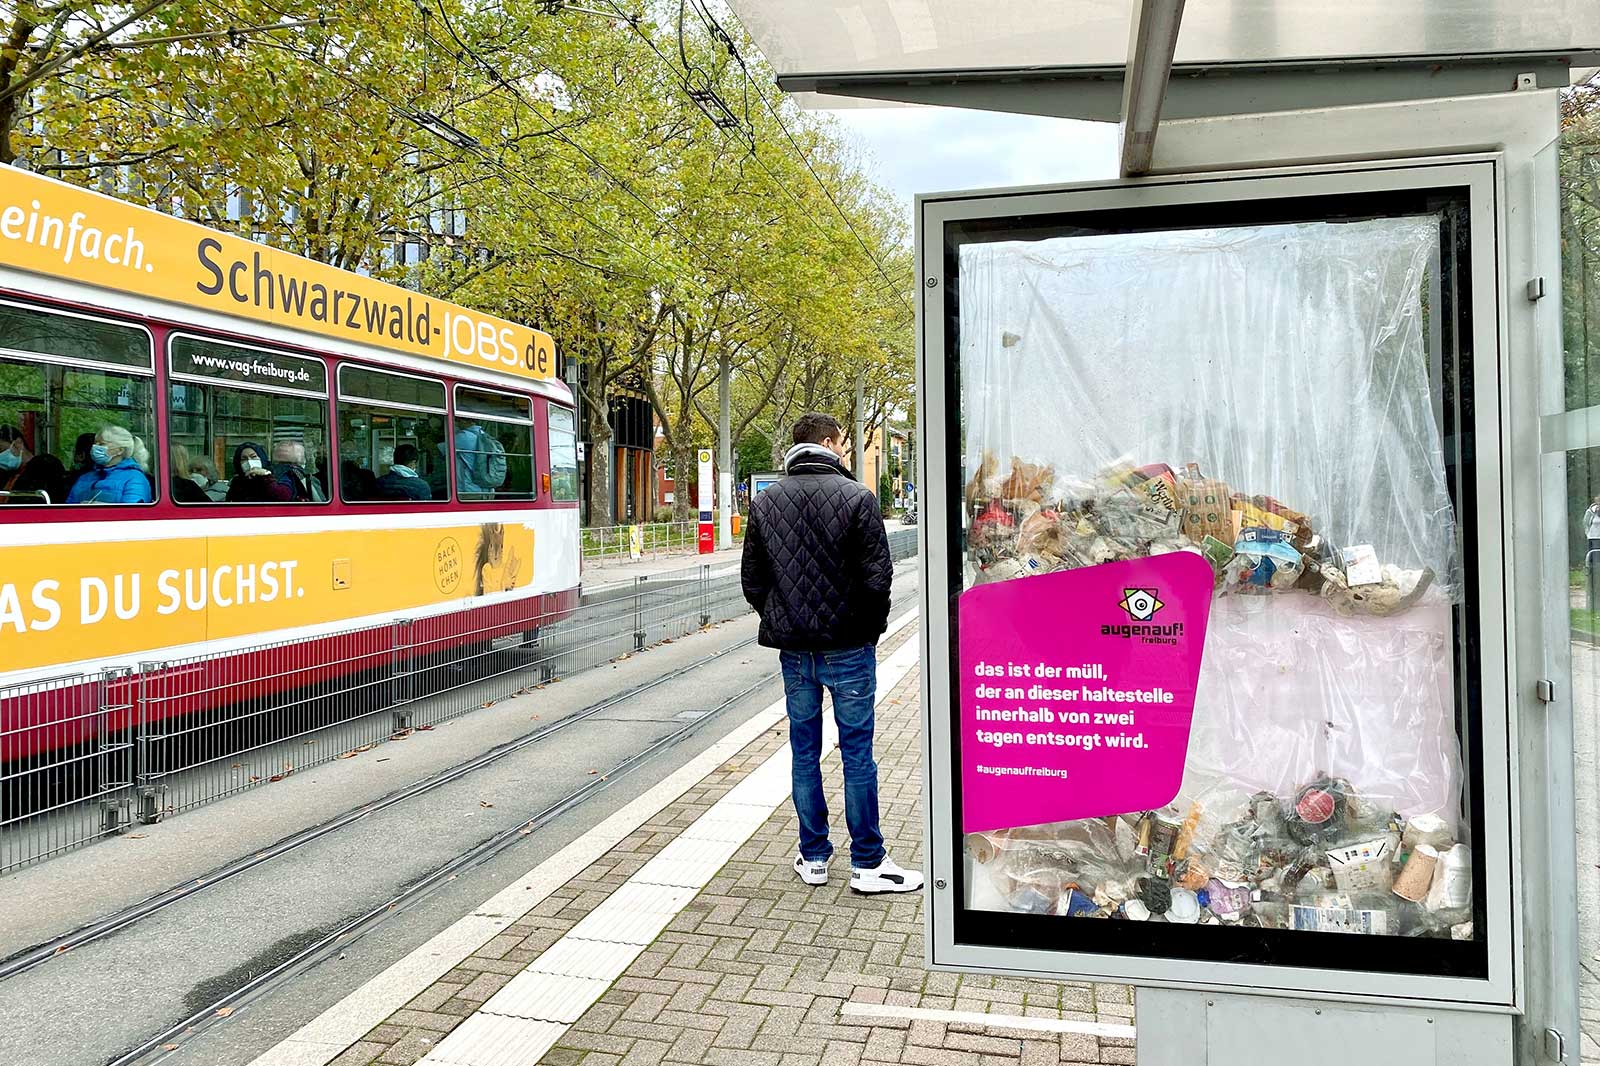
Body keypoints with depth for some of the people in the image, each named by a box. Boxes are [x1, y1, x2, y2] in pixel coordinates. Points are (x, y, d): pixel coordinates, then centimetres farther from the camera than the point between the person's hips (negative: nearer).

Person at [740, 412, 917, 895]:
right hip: (847, 647, -4)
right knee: (857, 753, 3)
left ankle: (813, 857, 21)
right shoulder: (856, 497, -9)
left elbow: (751, 579, 5)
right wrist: (871, 625, 3)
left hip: (793, 650, 4)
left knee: (805, 751, 12)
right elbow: (877, 575, -12)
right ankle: (867, 863, 11)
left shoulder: (764, 503, 4)